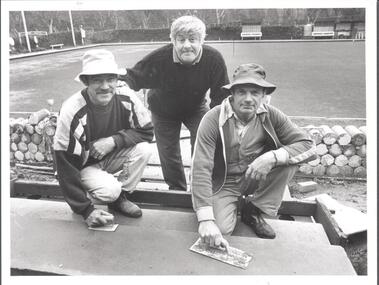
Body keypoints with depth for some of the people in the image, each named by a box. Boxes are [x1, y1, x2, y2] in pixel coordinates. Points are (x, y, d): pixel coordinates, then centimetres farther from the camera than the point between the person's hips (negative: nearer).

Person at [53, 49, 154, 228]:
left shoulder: (125, 96, -20)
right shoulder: (71, 112, -29)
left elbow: (146, 131, -10)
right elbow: (65, 164, -24)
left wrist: (114, 140, -28)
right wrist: (86, 210, -23)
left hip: (113, 156, 4)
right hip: (84, 165, -4)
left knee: (143, 149, -22)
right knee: (109, 189, -30)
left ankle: (120, 198, -2)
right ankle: (84, 201, 5)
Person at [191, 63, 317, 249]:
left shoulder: (270, 116, -11)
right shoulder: (213, 120, -22)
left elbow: (309, 146, -13)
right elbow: (201, 169, -28)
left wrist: (272, 157, -33)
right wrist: (206, 220, -37)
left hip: (255, 178, 3)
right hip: (223, 183, -3)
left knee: (289, 158, -21)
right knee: (221, 228, -25)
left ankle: (254, 213, -3)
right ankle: (235, 205, 12)